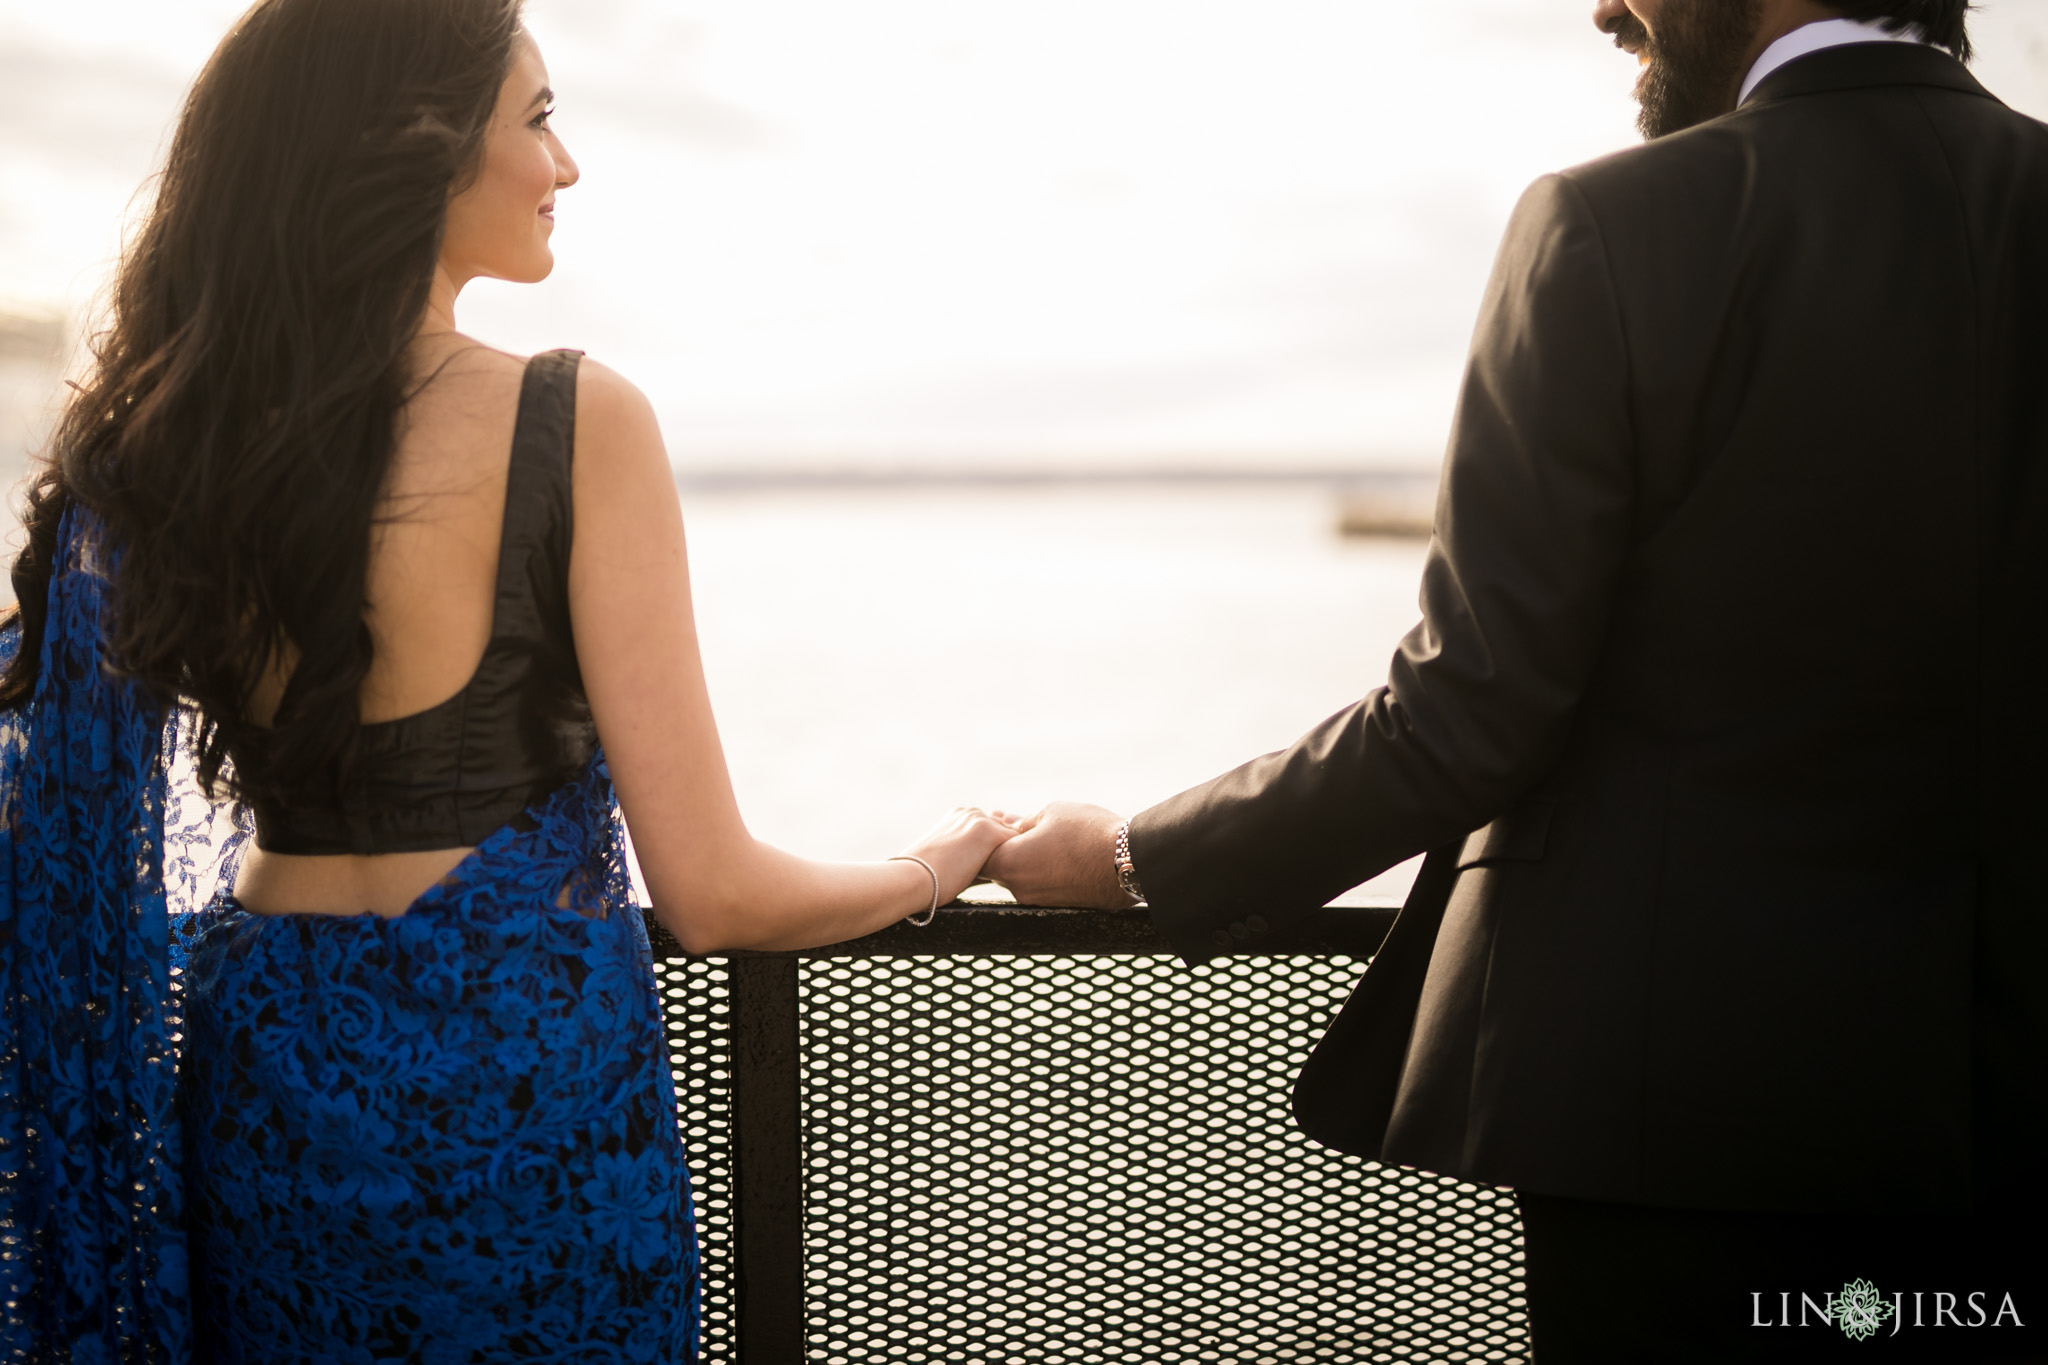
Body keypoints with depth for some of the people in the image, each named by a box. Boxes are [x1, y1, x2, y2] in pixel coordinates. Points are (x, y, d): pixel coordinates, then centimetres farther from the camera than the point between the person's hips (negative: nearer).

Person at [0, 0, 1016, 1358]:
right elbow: (713, 893, -16)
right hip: (524, 1077, -5)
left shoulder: (156, 434, -1)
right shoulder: (577, 421, -16)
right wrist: (946, 859, 2)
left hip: (260, 1076, 5)